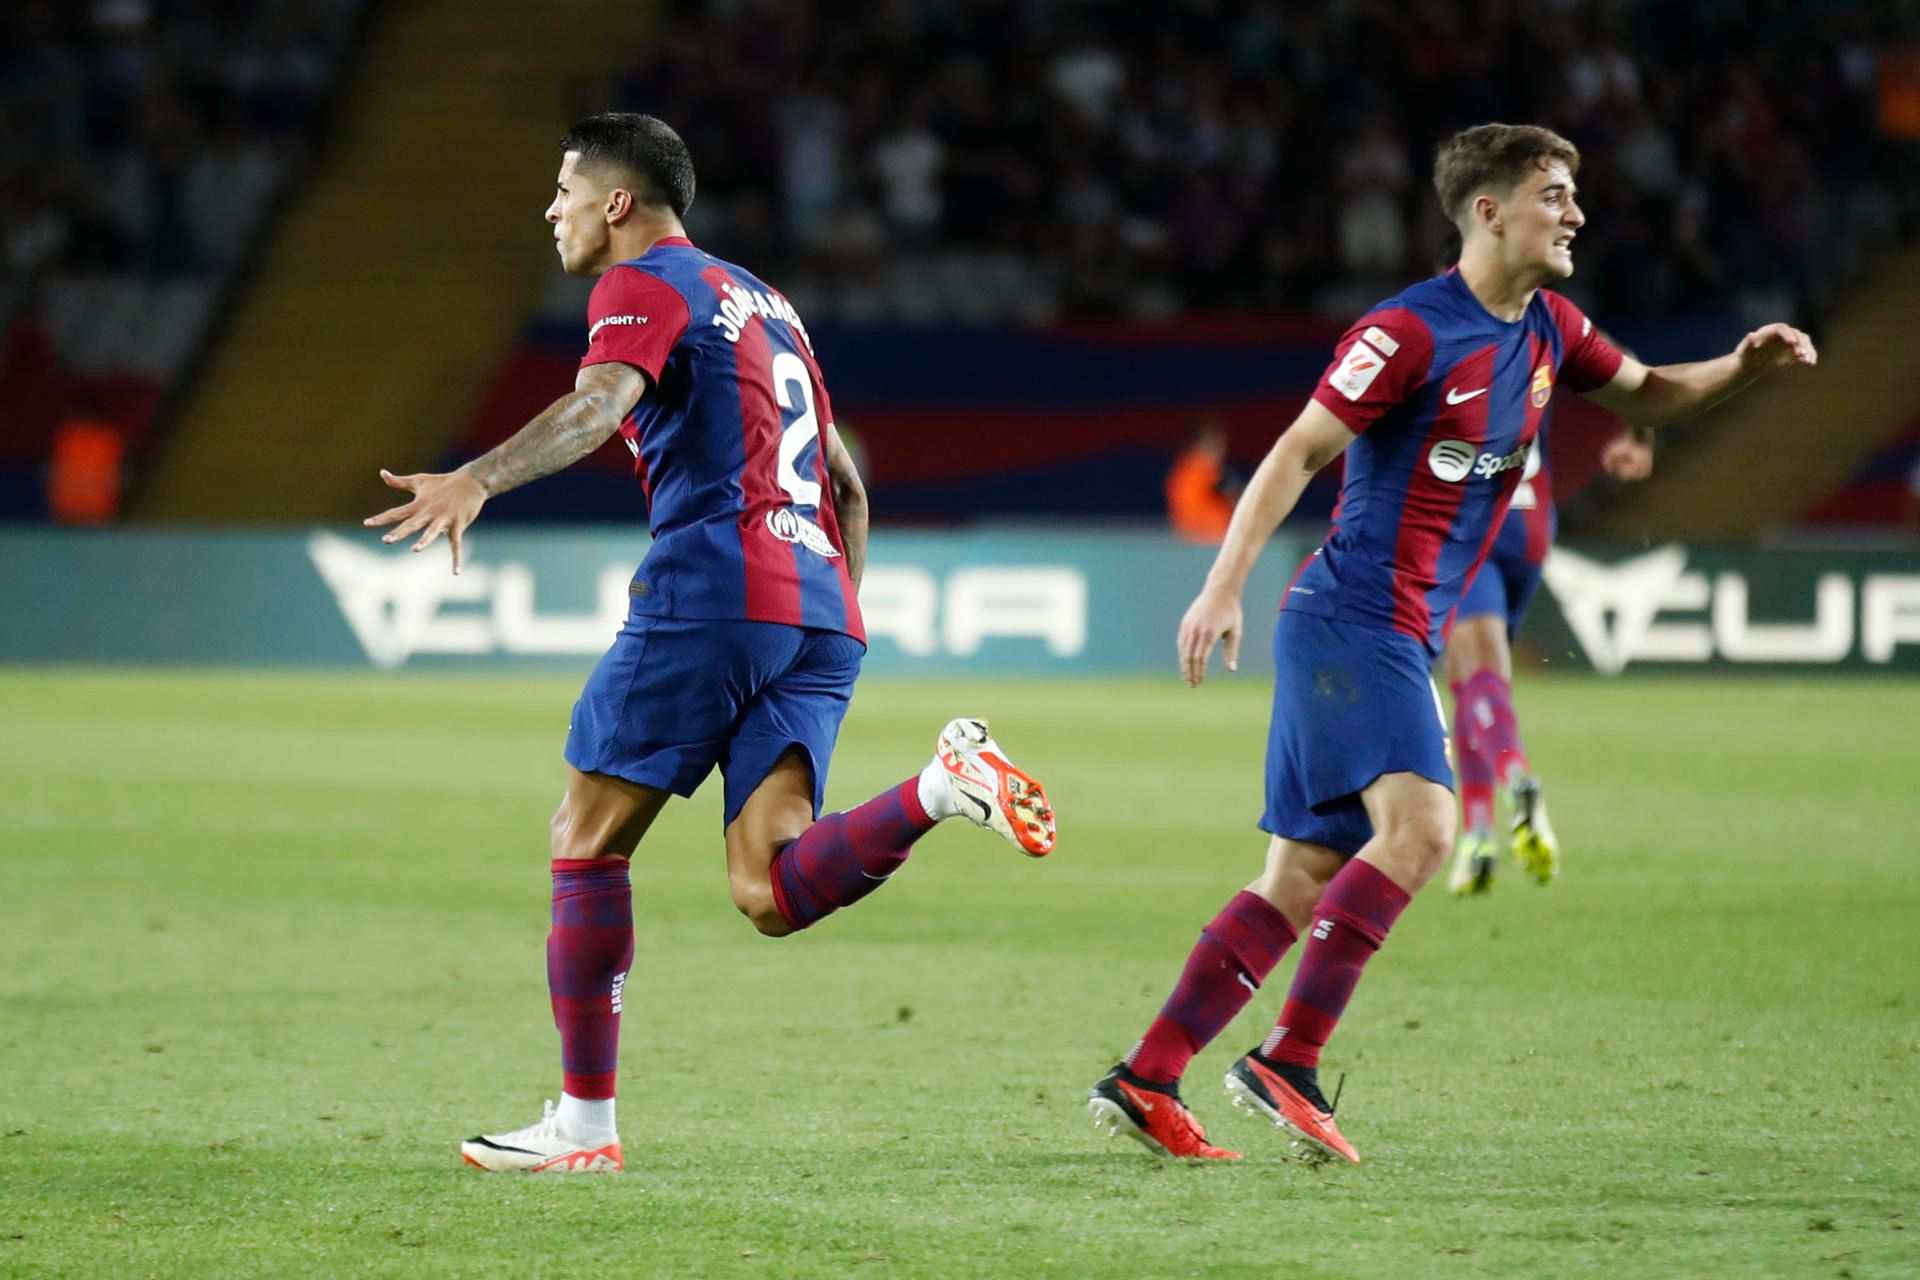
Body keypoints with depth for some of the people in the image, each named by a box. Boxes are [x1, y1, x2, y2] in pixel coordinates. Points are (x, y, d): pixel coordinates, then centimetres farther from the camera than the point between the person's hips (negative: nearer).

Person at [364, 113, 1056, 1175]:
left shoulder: (645, 287, 1)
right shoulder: (758, 299, 28)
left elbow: (598, 404, -21)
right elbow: (842, 479, 29)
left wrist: (476, 481, -35)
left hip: (709, 597, -8)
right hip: (816, 611, 8)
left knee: (586, 842, 3)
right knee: (771, 895, -5)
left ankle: (584, 1124, 2)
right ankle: (944, 785, -25)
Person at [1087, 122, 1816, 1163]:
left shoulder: (1547, 330, 12)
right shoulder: (1410, 332, -13)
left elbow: (1644, 395, 27)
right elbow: (1295, 453, -13)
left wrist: (1741, 367, 8)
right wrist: (1225, 585, -21)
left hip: (1401, 639, 9)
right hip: (1351, 618, -9)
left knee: (1304, 881, 5)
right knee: (1419, 825, -24)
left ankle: (1143, 1080, 6)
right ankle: (1288, 1063, -21)